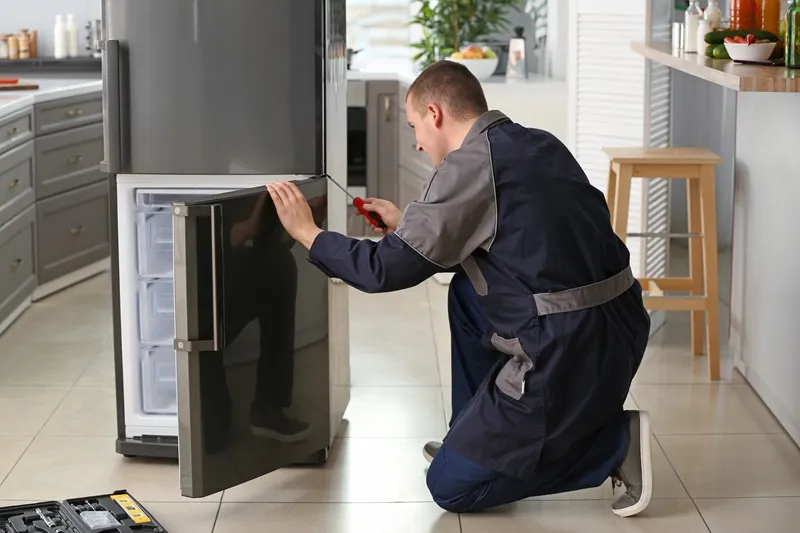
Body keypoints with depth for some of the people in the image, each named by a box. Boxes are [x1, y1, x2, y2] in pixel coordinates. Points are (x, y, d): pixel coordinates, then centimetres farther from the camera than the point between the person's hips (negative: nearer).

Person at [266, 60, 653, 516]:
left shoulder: (472, 162, -11)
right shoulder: (538, 145, 14)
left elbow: (387, 270, -9)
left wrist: (307, 233, 6)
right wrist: (406, 224, 34)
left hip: (570, 350, -9)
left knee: (451, 487, 4)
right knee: (467, 297, 28)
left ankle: (614, 445, 0)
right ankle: (474, 438, 29)